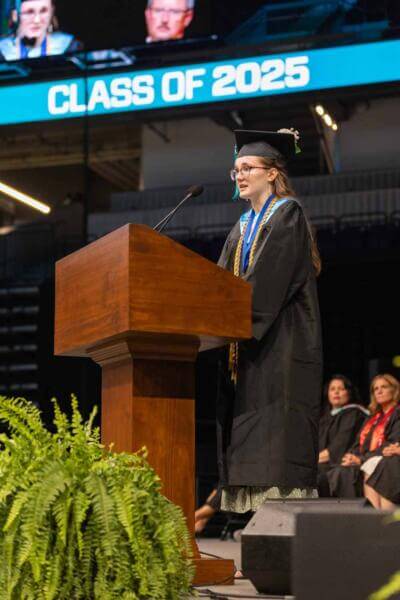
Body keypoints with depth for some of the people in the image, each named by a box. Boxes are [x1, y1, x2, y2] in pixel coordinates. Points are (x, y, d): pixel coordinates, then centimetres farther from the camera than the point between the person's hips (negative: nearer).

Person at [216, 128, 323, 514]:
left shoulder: (286, 214, -3)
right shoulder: (242, 226, 21)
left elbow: (265, 280, -15)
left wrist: (228, 314, -17)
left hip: (279, 341, -8)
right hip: (247, 341, 8)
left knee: (276, 425, -13)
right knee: (248, 431, 2)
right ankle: (256, 507, 3)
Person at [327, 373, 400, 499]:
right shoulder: (373, 417, 27)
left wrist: (361, 459, -15)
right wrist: (351, 456, -4)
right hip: (362, 463, 6)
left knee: (345, 473, -31)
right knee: (334, 474, -23)